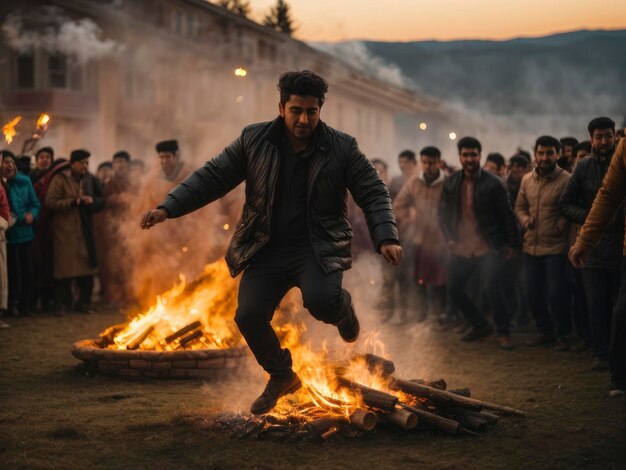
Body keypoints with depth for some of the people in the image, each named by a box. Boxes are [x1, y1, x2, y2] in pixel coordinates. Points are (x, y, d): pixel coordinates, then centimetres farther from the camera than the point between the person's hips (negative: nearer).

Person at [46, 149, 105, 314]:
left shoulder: (91, 180, 9)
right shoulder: (60, 179, -5)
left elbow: (101, 201, 14)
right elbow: (51, 201, -11)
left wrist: (92, 200, -8)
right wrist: (73, 201, -17)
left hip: (85, 230, 4)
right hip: (65, 230, -4)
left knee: (86, 267, 3)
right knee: (65, 267, -2)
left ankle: (84, 302, 13)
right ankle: (62, 302, 8)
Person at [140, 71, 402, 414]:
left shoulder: (341, 148, -2)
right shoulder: (253, 141, 1)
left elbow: (374, 194, 0)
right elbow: (211, 177, 3)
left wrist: (386, 238, -16)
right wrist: (168, 208, -8)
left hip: (318, 248, -2)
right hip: (267, 250, 3)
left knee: (321, 301, -30)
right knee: (249, 316, -12)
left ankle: (343, 306, 11)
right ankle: (281, 376, 17)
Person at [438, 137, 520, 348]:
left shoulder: (493, 183, -8)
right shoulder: (451, 183, 5)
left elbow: (507, 215, -5)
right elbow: (443, 213, 14)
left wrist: (513, 244, -6)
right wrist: (449, 239, 4)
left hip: (489, 248, -5)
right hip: (462, 248, 6)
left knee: (492, 288, -15)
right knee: (454, 288, 10)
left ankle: (503, 333, 2)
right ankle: (480, 325, 28)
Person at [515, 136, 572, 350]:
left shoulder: (566, 180, -12)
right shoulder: (527, 180, 7)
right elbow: (520, 206, 17)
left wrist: (560, 227, -16)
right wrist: (524, 219, -1)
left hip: (555, 248, -6)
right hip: (531, 246, 6)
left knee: (556, 294, -4)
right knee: (533, 293, 12)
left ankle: (563, 334, 14)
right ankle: (545, 331, 28)